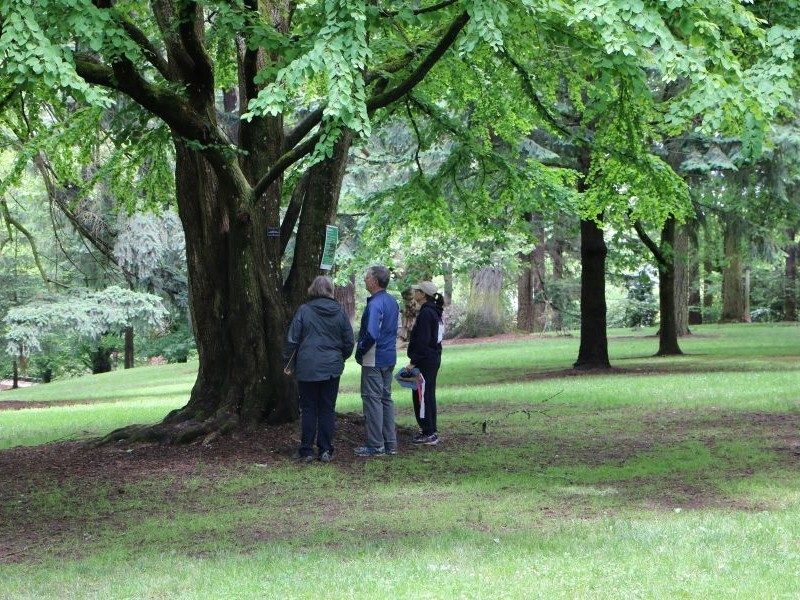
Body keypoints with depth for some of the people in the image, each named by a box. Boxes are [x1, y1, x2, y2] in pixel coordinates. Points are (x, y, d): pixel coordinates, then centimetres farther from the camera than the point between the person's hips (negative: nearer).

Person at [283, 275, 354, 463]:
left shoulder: (304, 311, -7)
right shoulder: (340, 312, 1)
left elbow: (292, 340, -5)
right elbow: (349, 342, 6)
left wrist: (288, 363, 6)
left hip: (307, 368, -2)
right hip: (332, 369, 2)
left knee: (308, 409, 4)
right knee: (328, 409, 7)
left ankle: (306, 451, 5)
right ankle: (326, 451, 7)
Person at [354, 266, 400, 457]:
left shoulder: (375, 304, -19)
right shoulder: (392, 302, 11)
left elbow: (371, 334, -28)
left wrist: (360, 351, -13)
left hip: (374, 360, -9)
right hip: (390, 358, 9)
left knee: (372, 399, -4)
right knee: (386, 398, 14)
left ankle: (376, 445, -2)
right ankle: (390, 443, 17)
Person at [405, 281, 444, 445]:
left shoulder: (426, 313, -17)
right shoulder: (435, 312, 14)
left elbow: (422, 341, -21)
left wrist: (413, 362, -18)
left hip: (425, 361, -10)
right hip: (434, 359, 10)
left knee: (422, 395, -5)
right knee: (429, 396, 15)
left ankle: (428, 433, -4)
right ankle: (431, 432, 20)